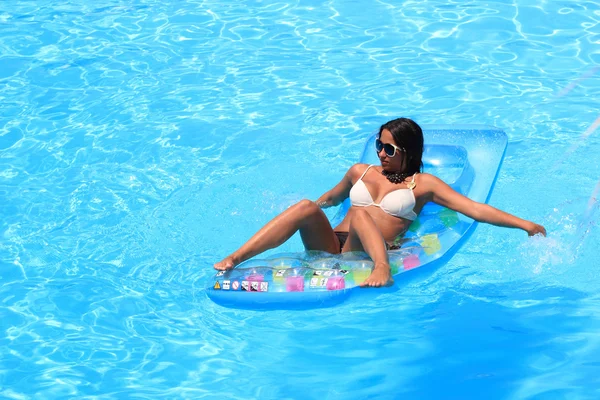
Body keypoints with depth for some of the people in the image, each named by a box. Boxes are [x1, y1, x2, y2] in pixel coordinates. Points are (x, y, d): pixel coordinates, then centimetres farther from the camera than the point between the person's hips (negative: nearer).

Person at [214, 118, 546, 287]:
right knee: (307, 207, -26)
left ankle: (382, 269, -62)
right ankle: (232, 260, -38)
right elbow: (329, 199, 45)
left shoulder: (423, 184, 11)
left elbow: (475, 209, 3)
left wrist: (525, 224, -4)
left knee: (361, 213, -33)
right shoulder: (360, 172, 25)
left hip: (366, 253, -4)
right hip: (328, 246, 4)